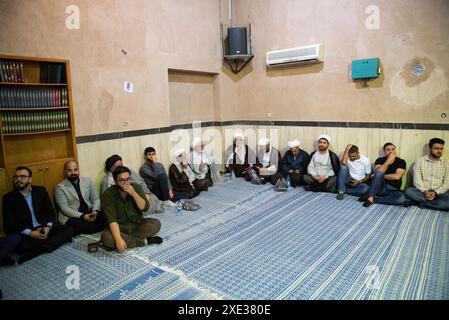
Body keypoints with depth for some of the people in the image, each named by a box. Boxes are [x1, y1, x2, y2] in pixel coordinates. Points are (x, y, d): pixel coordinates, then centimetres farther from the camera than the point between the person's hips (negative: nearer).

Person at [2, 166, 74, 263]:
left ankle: (33, 253, -29)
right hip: (24, 233, -3)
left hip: (44, 228, 3)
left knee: (69, 230, -20)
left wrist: (48, 227, -12)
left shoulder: (41, 191, 9)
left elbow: (50, 211, 8)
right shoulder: (8, 198, 3)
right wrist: (30, 233, -17)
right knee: (19, 245, -35)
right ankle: (59, 239, -18)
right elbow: (9, 222, -4)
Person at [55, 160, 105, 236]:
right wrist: (82, 216, -22)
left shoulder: (87, 180, 11)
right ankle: (101, 227, -19)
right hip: (71, 217, -2)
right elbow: (64, 208, -9)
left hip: (90, 212, 2)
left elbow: (96, 198, 8)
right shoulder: (60, 187, 0)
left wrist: (95, 212, -14)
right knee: (77, 226, -36)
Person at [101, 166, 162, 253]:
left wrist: (134, 194, -26)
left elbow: (145, 208, -11)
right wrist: (118, 239, -37)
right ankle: (144, 241, -21)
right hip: (120, 227, -2)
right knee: (106, 237, -33)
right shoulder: (108, 195, -15)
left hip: (138, 224, 2)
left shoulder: (136, 187, -5)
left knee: (156, 223, -23)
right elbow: (112, 219, -24)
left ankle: (126, 238, -18)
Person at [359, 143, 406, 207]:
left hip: (393, 191, 1)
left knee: (402, 198, -34)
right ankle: (370, 198, -37)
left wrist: (381, 176, -10)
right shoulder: (380, 160, 2)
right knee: (379, 173, -32)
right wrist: (388, 161, -20)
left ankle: (372, 199, -26)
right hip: (380, 188, -1)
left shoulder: (401, 162, 0)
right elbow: (377, 172, -18)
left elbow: (397, 176, -15)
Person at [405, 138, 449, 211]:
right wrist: (425, 192, -19)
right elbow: (417, 180, -3)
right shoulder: (420, 161, 4)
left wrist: (435, 192, -16)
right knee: (408, 191, -32)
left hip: (439, 192, 0)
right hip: (422, 191, 0)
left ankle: (421, 203, -23)